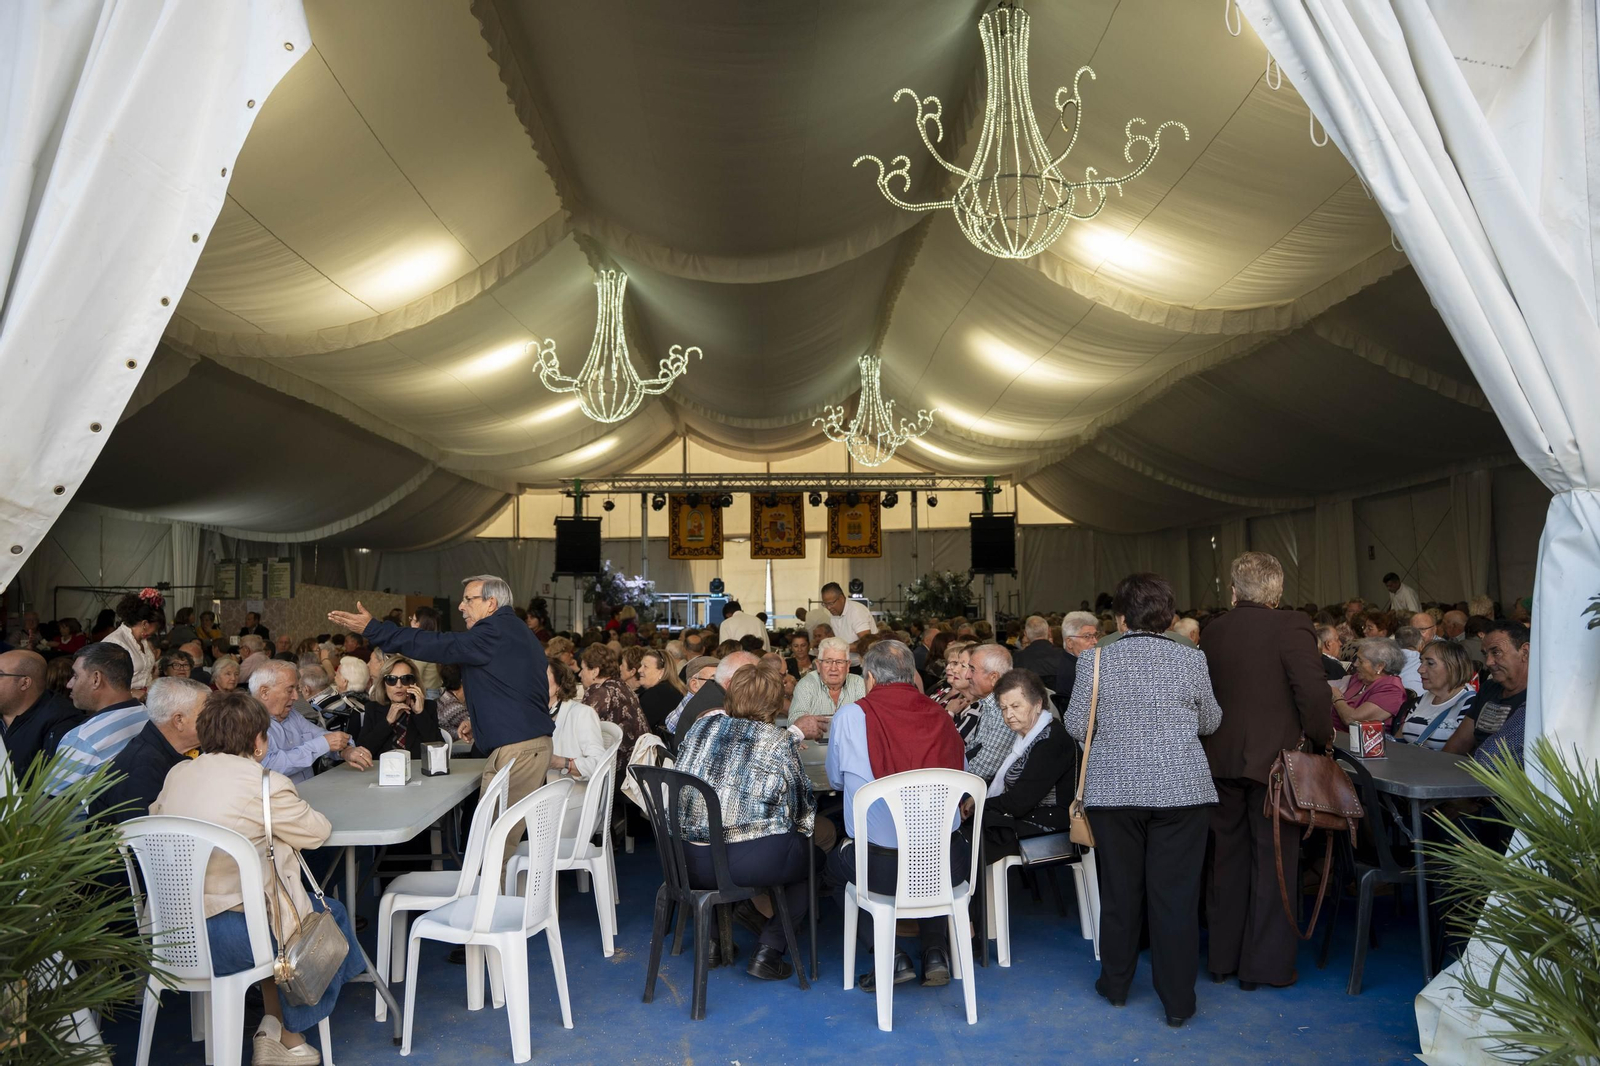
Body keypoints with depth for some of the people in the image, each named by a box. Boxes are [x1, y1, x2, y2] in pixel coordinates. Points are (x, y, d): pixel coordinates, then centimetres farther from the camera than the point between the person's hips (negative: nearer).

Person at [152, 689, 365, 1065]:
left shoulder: (177, 774, 3)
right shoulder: (264, 784, -15)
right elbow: (317, 831, -5)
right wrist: (294, 809, 16)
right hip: (224, 938, -7)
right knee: (333, 915, 15)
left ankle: (273, 1023, 31)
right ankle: (286, 1033, 30)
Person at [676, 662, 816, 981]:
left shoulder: (703, 725, 7)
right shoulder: (780, 742, -5)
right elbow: (803, 803, 3)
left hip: (688, 861, 5)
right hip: (750, 862, -5)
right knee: (808, 854, 21)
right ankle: (768, 952, 12)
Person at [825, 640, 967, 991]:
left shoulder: (851, 715, -5)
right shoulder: (940, 715, 2)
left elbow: (836, 780, 11)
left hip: (881, 869, -3)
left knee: (832, 864, 30)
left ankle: (890, 958, 16)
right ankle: (935, 952, 25)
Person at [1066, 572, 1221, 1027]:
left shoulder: (1098, 661, -5)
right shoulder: (1190, 659, -4)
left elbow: (1076, 726, -3)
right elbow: (1211, 722, 7)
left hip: (1114, 790, 1)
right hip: (1181, 789, 0)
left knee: (1120, 889, 13)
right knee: (1176, 894, 5)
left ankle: (1116, 984, 27)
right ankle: (1177, 1001, 13)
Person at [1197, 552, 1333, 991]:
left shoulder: (1211, 633, 4)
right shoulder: (1291, 627, -12)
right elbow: (1314, 693, -19)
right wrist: (1321, 736, -3)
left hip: (1221, 760, 5)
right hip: (1273, 759, -5)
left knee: (1228, 859, 15)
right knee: (1274, 863, 7)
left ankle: (1222, 957, 24)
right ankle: (1265, 965, 14)